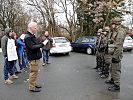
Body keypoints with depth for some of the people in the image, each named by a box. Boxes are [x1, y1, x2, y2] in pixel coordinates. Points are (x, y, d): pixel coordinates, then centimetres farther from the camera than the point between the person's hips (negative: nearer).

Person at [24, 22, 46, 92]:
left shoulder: (32, 36, 15)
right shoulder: (28, 37, -18)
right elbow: (32, 47, -27)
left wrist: (41, 43, 4)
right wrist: (42, 44, -23)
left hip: (35, 57, 10)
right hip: (33, 58, -10)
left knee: (35, 72, 19)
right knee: (33, 72, -3)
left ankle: (34, 84, 32)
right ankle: (32, 87, 8)